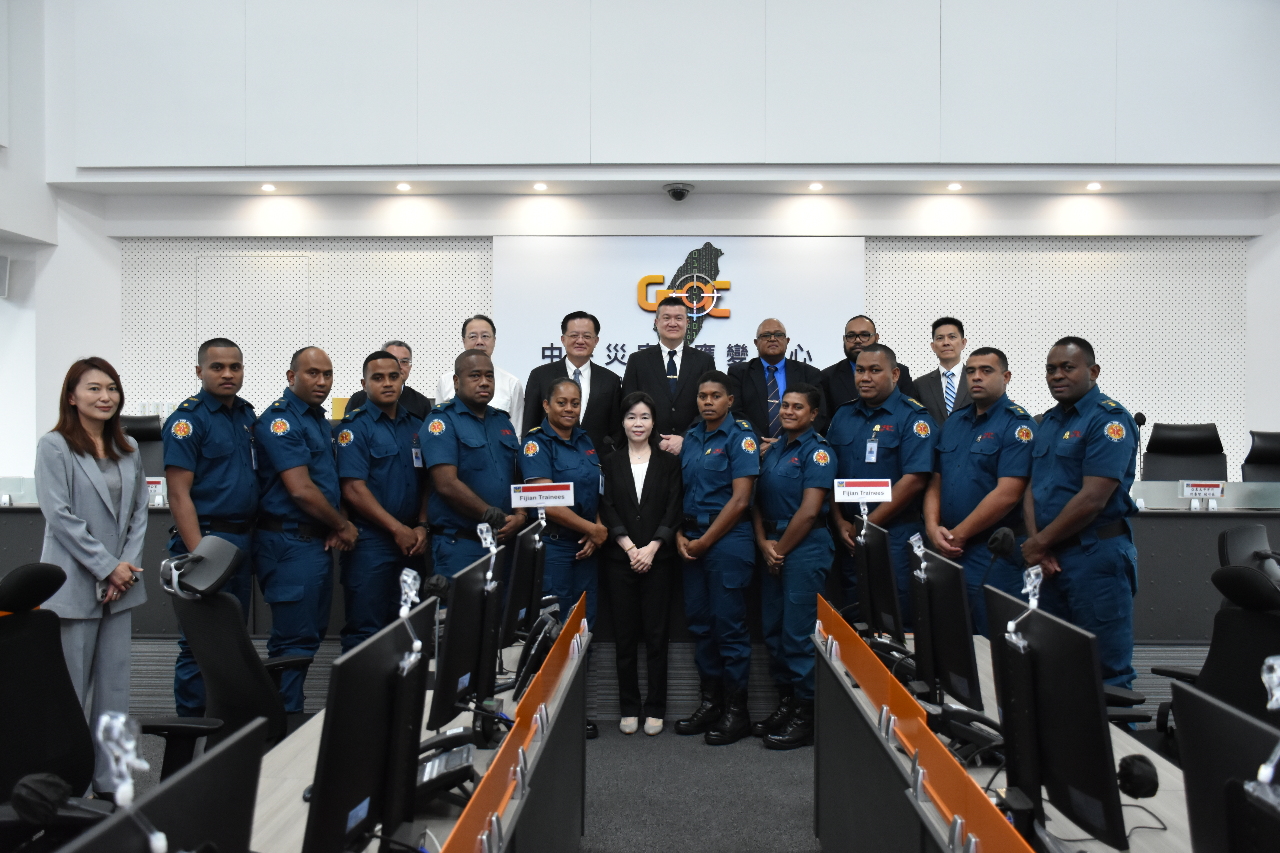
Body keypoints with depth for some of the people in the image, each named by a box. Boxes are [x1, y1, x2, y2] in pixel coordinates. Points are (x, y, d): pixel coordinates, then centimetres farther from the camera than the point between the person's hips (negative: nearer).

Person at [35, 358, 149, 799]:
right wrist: (106, 566, -13)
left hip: (121, 583, 5)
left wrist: (128, 564, -2)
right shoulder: (54, 446, -5)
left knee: (115, 686, 8)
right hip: (75, 585, -5)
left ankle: (110, 781, 17)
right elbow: (60, 515, -12)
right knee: (70, 690, 2)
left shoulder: (128, 449, 11)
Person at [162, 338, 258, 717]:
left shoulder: (247, 414, 12)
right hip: (206, 538, -7)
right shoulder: (188, 419, -10)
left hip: (243, 539, 8)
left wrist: (253, 537, 12)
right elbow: (179, 493, -15)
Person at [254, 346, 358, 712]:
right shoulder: (280, 420, -13)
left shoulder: (320, 420, 16)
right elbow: (300, 490, -19)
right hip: (291, 544, -9)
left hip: (319, 541, 9)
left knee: (312, 632, 15)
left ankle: (289, 708, 26)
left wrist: (334, 529, 2)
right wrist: (343, 526, -8)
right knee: (294, 638, -3)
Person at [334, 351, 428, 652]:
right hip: (370, 542, -5)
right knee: (365, 631, -2)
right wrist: (398, 529, -13)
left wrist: (421, 526, -1)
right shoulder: (355, 427, -4)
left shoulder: (416, 427, 13)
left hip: (411, 542, 6)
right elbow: (354, 490, -12)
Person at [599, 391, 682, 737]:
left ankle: (655, 709, 11)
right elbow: (607, 509, 0)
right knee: (625, 634, 5)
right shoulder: (610, 463, 8)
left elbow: (674, 510, 0)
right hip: (619, 559, 1)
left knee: (656, 634, 2)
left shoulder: (669, 463, 7)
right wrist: (630, 547, -11)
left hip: (658, 559, -1)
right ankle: (629, 708, 15)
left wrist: (652, 547, -11)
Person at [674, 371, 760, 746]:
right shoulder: (690, 438, 13)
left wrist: (704, 542, -10)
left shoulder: (740, 436, -6)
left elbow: (739, 500, -11)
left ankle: (736, 711, 10)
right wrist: (680, 535, 0)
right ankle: (710, 701, 24)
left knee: (729, 626, -1)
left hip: (727, 539, -6)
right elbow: (681, 490, 14)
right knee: (699, 622, 11)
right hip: (692, 542, 7)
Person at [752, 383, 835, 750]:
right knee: (773, 631, 11)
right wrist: (764, 544, -3)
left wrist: (780, 549, -8)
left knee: (799, 633, -4)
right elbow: (758, 500, 12)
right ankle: (785, 703, 24)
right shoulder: (773, 450, 15)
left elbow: (809, 510, -14)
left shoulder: (817, 451, -7)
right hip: (772, 549, 7)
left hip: (805, 548, -7)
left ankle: (806, 716, 7)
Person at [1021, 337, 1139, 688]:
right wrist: (1038, 543, -5)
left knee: (1106, 670, 0)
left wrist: (1039, 543, -11)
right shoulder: (1049, 421, 14)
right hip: (1055, 558, 8)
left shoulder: (1109, 419, -11)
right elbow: (1032, 488, 11)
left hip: (1096, 554, -8)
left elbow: (1092, 499, -19)